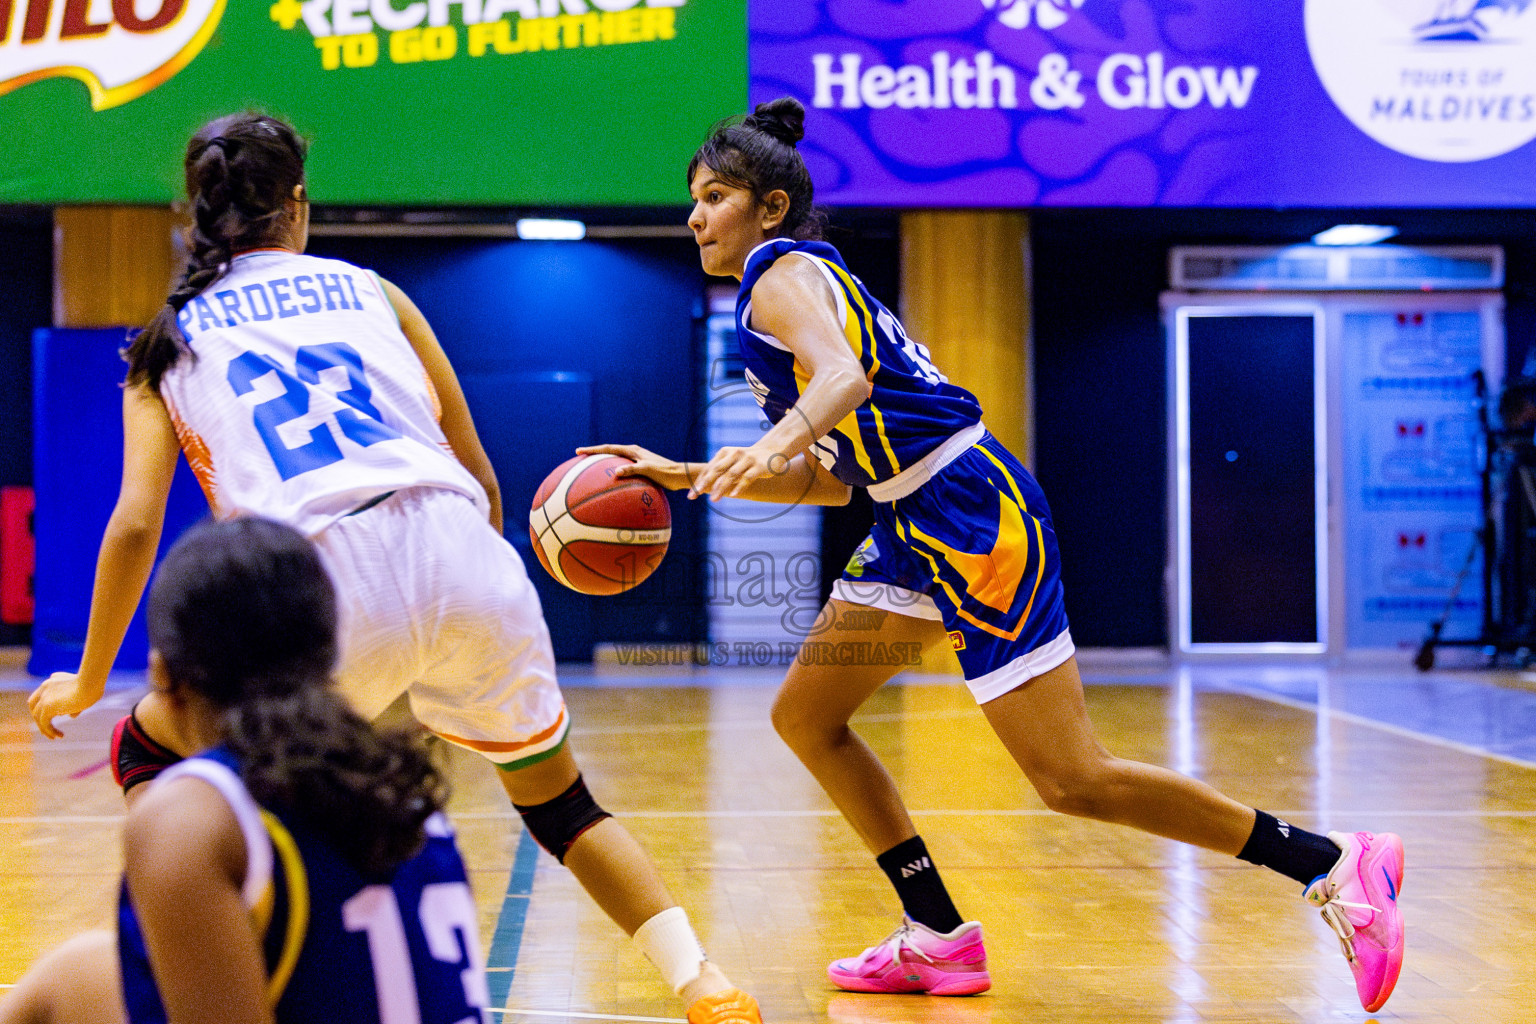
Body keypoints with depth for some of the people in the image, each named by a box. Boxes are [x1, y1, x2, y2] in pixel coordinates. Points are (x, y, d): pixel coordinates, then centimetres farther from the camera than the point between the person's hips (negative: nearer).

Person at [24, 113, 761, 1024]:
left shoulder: (168, 343, 19)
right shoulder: (369, 290, 22)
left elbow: (137, 526, 9)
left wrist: (88, 680, 21)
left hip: (328, 584, -2)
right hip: (463, 560, 2)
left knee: (151, 753, 23)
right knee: (558, 800, 23)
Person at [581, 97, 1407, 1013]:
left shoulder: (784, 273, -6)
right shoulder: (801, 282, 22)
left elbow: (843, 375, -29)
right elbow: (828, 480, 21)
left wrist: (776, 439, -48)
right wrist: (686, 476, 20)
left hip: (972, 519, -10)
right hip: (915, 527, 10)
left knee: (1074, 781, -10)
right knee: (807, 718, 14)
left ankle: (1331, 864, -3)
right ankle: (940, 940, 16)